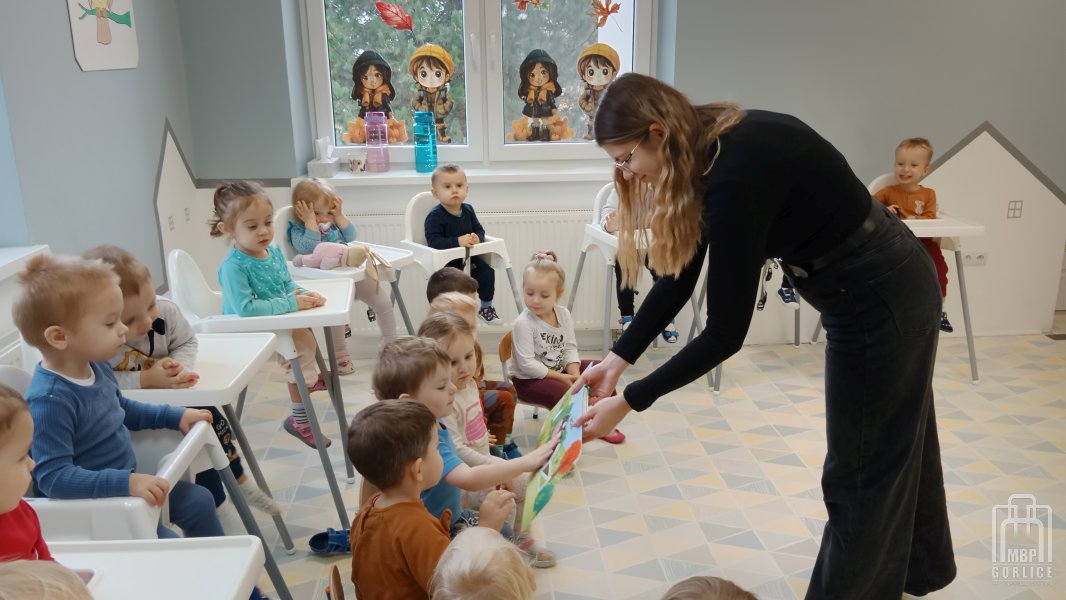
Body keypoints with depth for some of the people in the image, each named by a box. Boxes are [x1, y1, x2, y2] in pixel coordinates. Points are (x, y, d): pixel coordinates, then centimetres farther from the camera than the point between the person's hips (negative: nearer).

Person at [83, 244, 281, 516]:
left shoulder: (166, 310, -21)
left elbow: (187, 342, -5)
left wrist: (179, 365, -26)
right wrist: (145, 379, -39)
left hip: (170, 401, 5)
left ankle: (239, 480, 30)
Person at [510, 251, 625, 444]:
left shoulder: (563, 314, -3)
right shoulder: (523, 323, -23)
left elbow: (570, 348, -3)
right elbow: (527, 364, -25)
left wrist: (575, 375, -20)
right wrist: (561, 377, -23)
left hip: (560, 369, 7)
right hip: (528, 379, -7)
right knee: (563, 393, -33)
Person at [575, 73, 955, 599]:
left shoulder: (737, 175, -31)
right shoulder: (712, 150, -3)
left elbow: (725, 331, -28)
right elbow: (679, 278, 1)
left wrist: (628, 402, -21)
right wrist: (618, 358, -4)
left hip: (878, 298, -10)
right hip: (882, 286, 10)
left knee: (861, 470, 8)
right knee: (895, 446, 27)